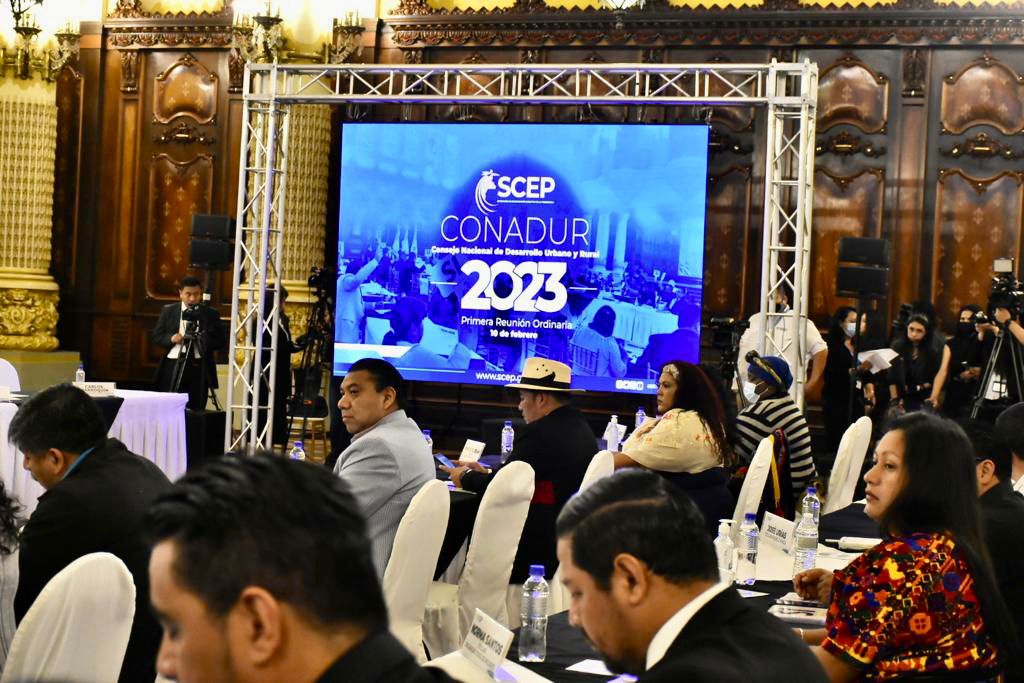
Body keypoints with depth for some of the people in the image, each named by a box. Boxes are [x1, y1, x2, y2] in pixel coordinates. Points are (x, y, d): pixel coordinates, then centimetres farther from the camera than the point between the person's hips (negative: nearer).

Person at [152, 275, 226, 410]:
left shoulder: (210, 314, 5)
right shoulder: (168, 311, 9)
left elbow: (220, 342, 2)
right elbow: (156, 337, 10)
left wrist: (200, 339, -15)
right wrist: (171, 338, -10)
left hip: (198, 368, -1)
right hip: (172, 365, 1)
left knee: (195, 410, -2)